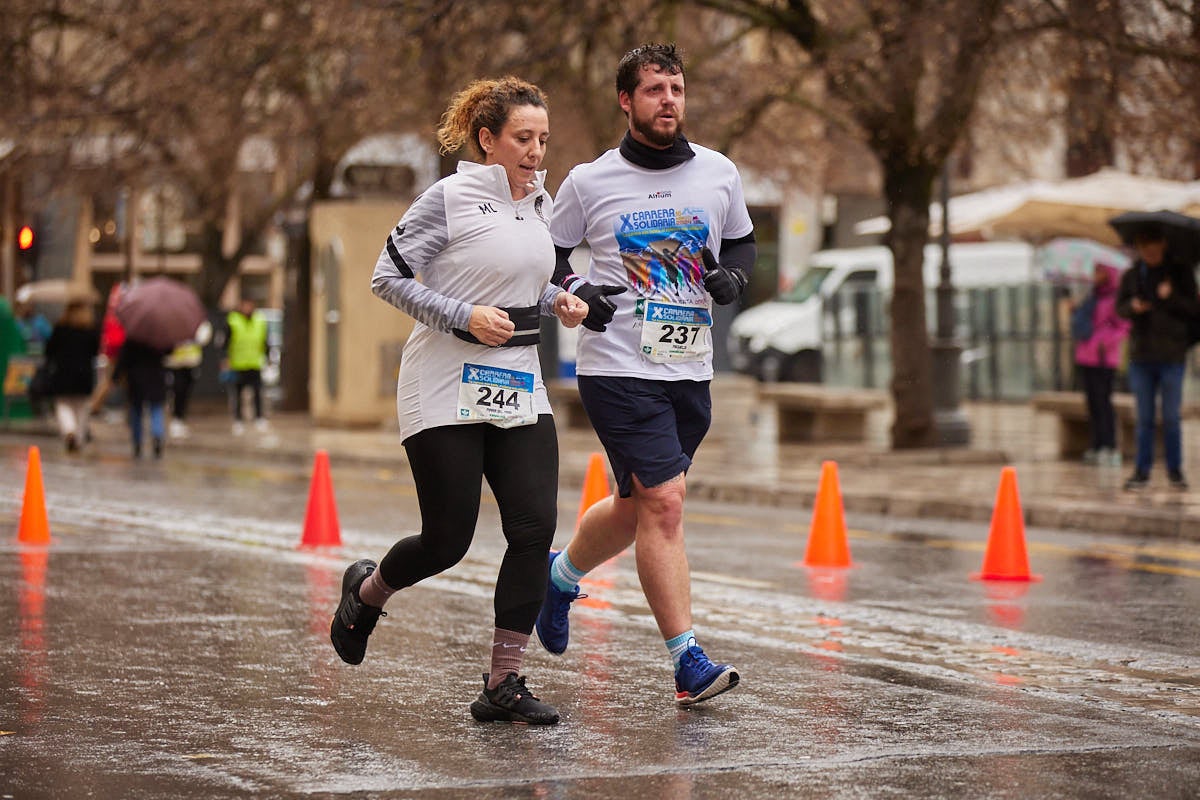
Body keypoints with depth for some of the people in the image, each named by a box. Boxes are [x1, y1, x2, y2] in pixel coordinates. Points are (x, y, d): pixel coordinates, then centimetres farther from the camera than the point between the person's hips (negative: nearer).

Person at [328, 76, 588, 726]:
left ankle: (502, 684, -1)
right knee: (448, 542, -1)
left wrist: (557, 302, 6)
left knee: (535, 527, -8)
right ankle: (366, 591, 33)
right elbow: (388, 276, -10)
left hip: (519, 391, 6)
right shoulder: (450, 198, -9)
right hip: (447, 392, -6)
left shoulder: (539, 203, 12)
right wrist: (464, 317, -19)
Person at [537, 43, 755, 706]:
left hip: (690, 371, 5)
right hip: (617, 369, -5)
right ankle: (688, 662, -11)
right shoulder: (589, 182, -2)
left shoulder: (718, 173, 6)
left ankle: (561, 574, 44)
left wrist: (732, 276, -2)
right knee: (663, 503, -14)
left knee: (637, 508, 15)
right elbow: (547, 253, 10)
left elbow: (741, 243, 20)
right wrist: (575, 290, -10)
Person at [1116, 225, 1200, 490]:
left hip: (1171, 356, -2)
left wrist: (1171, 297, -21)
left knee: (1171, 417, 3)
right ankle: (1142, 470, 12)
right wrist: (1132, 307, -11)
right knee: (1144, 418, 7)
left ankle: (1175, 470, 12)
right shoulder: (1131, 276, 7)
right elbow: (1119, 308, 10)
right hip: (1141, 354, 2)